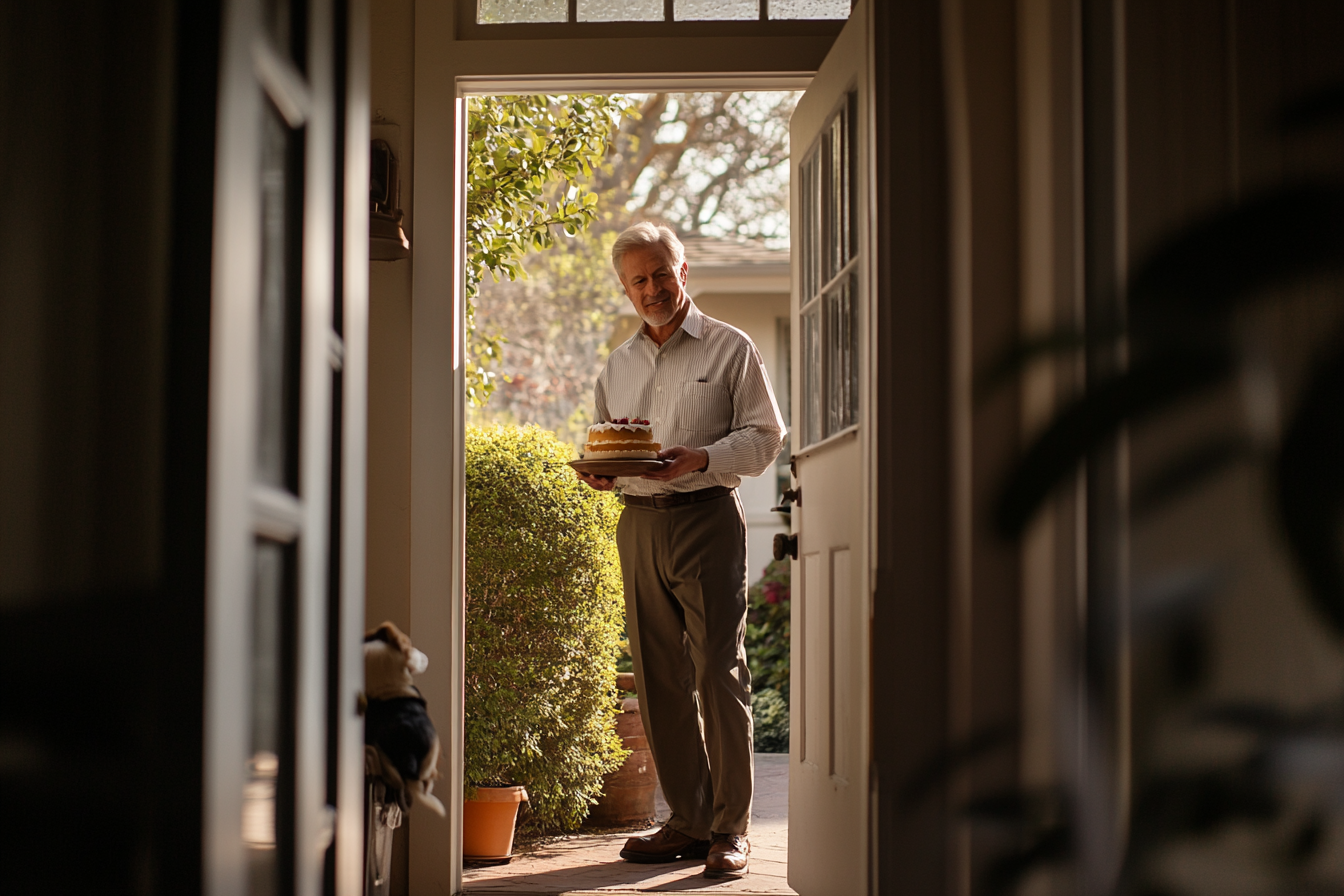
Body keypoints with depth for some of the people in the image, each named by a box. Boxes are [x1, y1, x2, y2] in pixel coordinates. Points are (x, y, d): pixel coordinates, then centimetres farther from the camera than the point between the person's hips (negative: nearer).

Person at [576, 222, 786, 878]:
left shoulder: (730, 349, 5)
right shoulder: (618, 366, 19)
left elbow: (764, 435, -1)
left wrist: (701, 458, -17)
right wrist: (600, 472, 0)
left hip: (706, 515, -5)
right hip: (638, 523, 5)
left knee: (719, 670, -10)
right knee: (658, 677, 3)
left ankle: (730, 828, -6)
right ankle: (688, 819, 11)